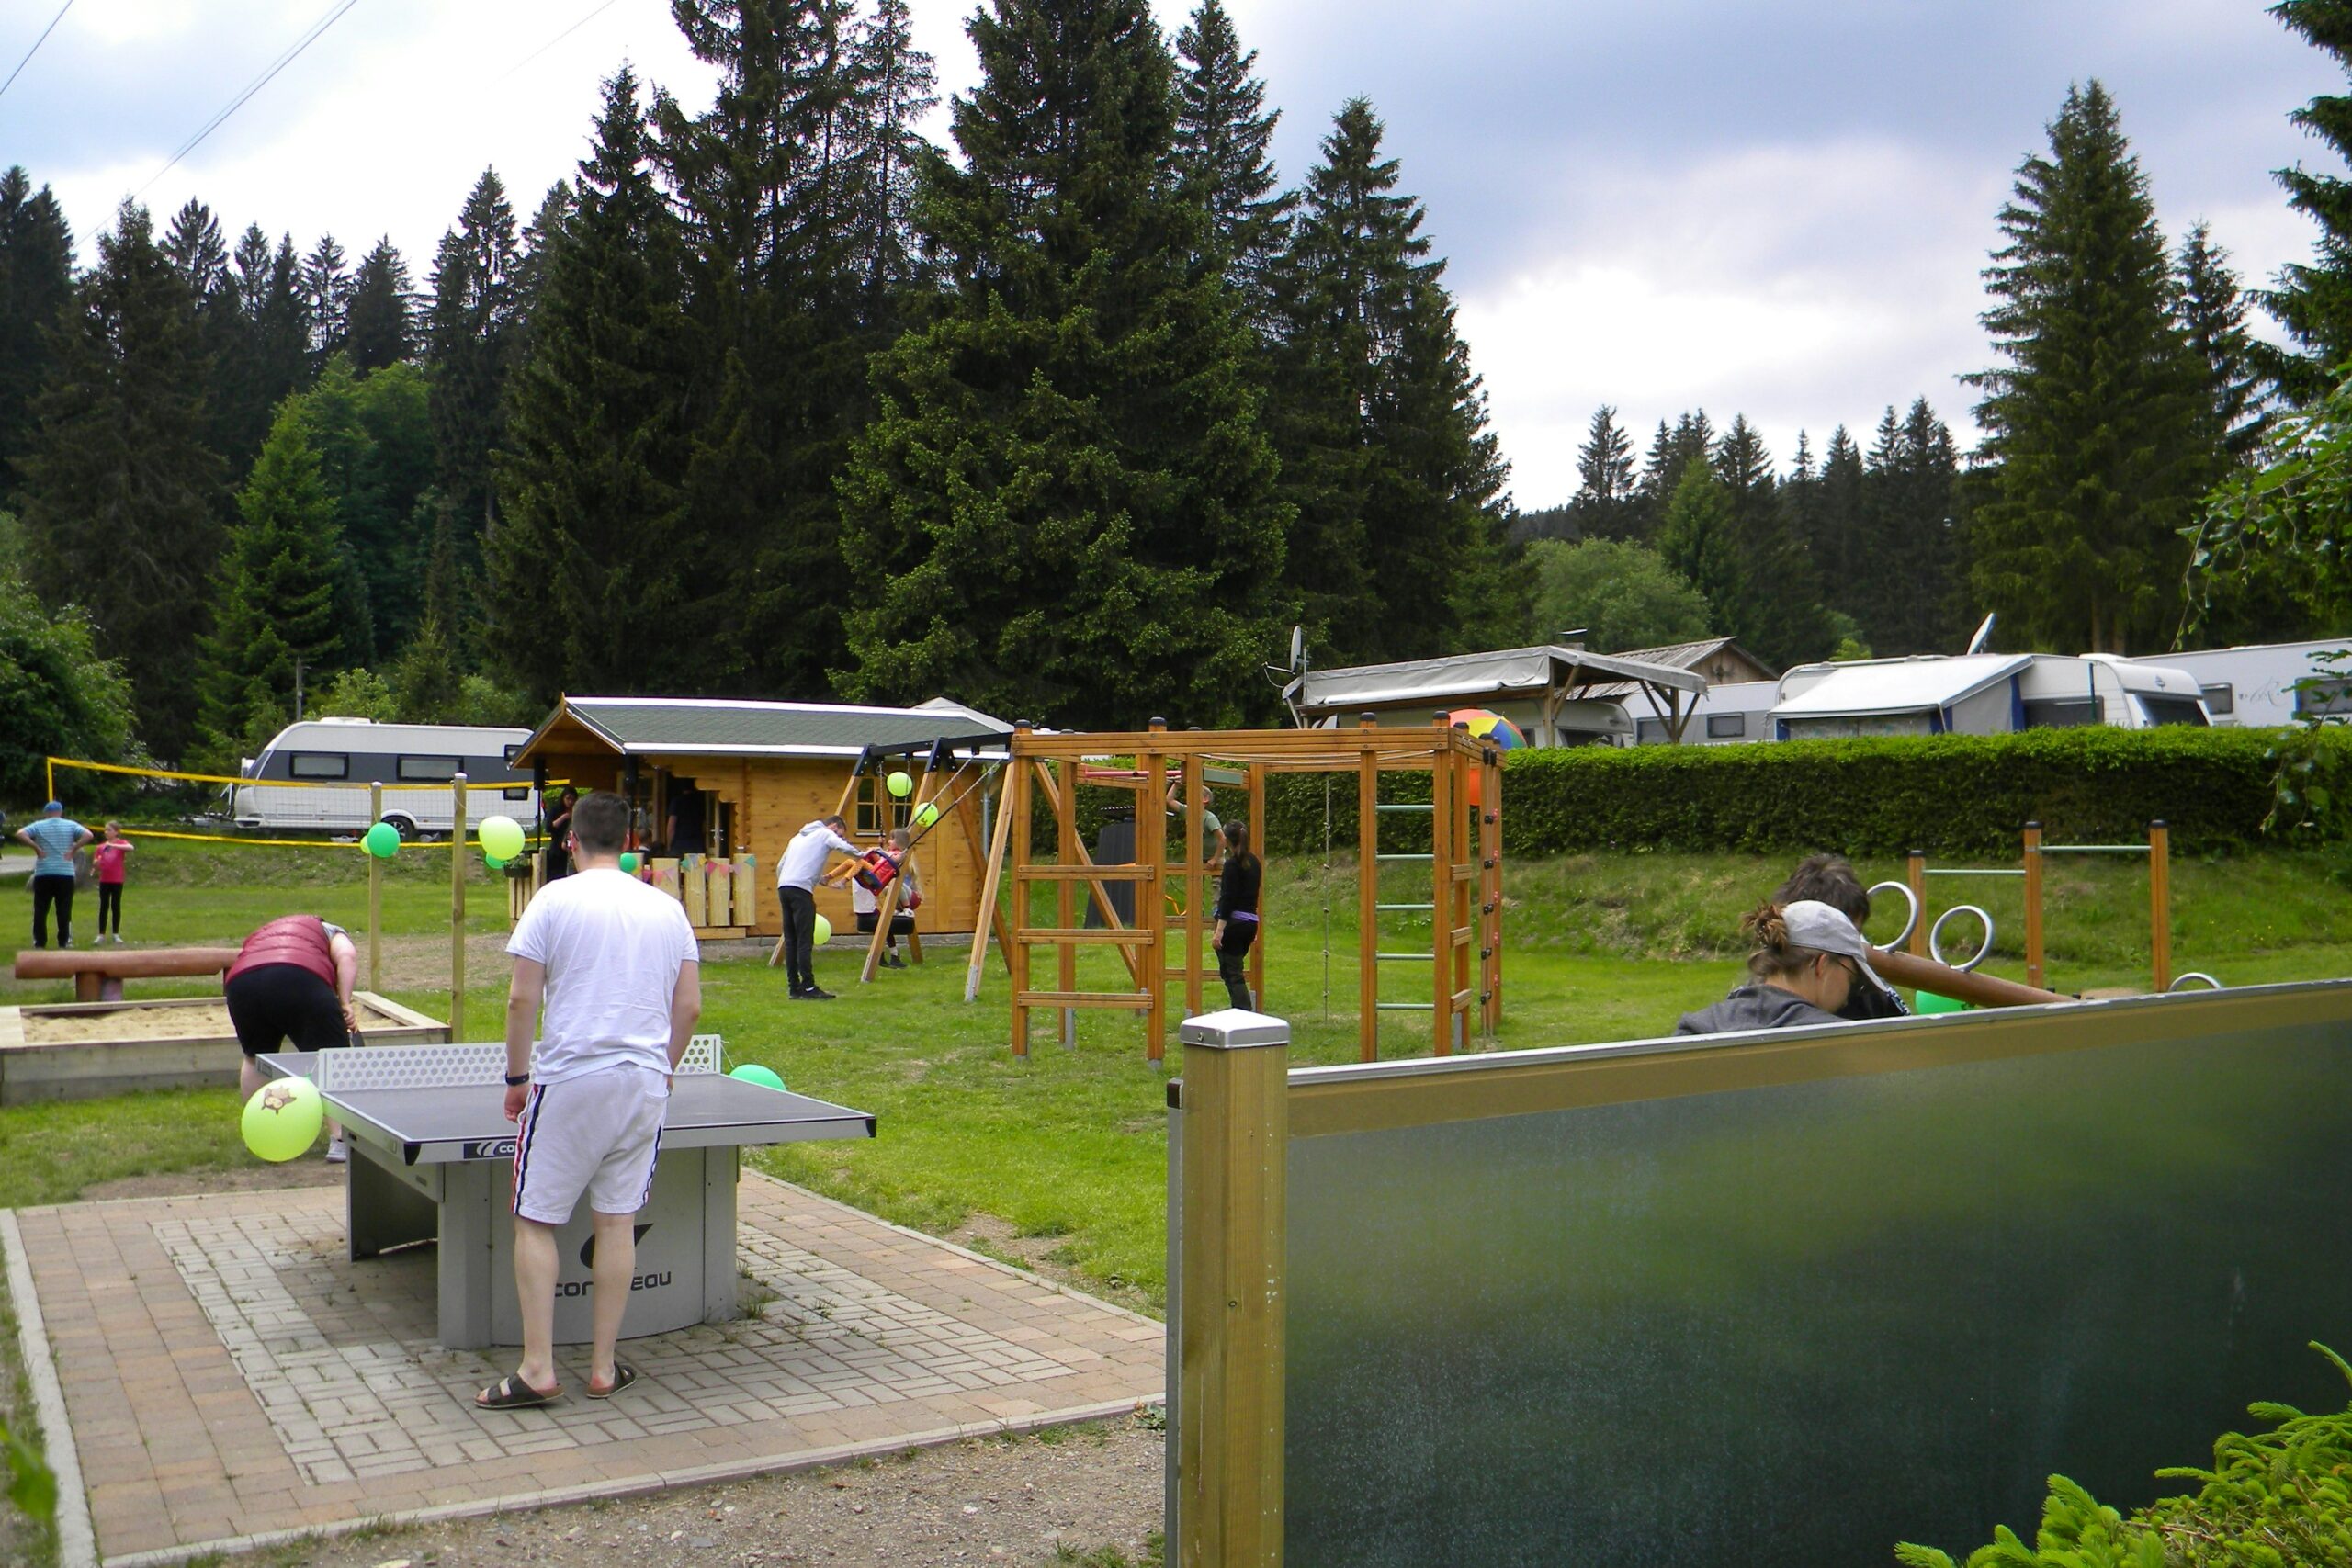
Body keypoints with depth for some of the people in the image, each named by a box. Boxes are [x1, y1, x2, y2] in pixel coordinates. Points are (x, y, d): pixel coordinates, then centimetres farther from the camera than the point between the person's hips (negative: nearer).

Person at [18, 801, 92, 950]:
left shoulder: (39, 826, 3)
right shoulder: (71, 825, 3)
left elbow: (20, 833, -10)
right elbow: (88, 835, -10)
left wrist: (36, 847, -6)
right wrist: (74, 849, -5)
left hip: (43, 874, 0)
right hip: (65, 874, 0)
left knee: (40, 910, 7)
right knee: (64, 910, 4)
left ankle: (39, 942, 7)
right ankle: (64, 942, 5)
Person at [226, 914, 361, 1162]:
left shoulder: (258, 937, 44)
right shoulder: (329, 932, 31)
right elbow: (347, 956, 6)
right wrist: (345, 1003, 5)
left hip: (241, 985, 5)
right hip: (300, 978, -5)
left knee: (256, 1057, 28)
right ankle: (340, 1141, -4)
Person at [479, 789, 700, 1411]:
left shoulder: (555, 899, -4)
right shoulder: (667, 908, 8)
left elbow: (522, 999, -7)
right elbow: (690, 1006, 9)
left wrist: (518, 1076, 4)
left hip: (569, 1079, -4)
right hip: (645, 1083, 4)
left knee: (536, 1222, 6)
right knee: (617, 1223, 10)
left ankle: (538, 1370, 5)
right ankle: (604, 1367, 15)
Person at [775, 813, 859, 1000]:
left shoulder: (799, 836, 28)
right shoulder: (825, 834, 6)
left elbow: (780, 866, 26)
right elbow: (845, 847, -14)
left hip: (783, 887, 8)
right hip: (801, 888, -8)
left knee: (791, 941, 8)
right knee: (805, 941, -8)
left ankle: (795, 987, 9)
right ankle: (808, 988, -9)